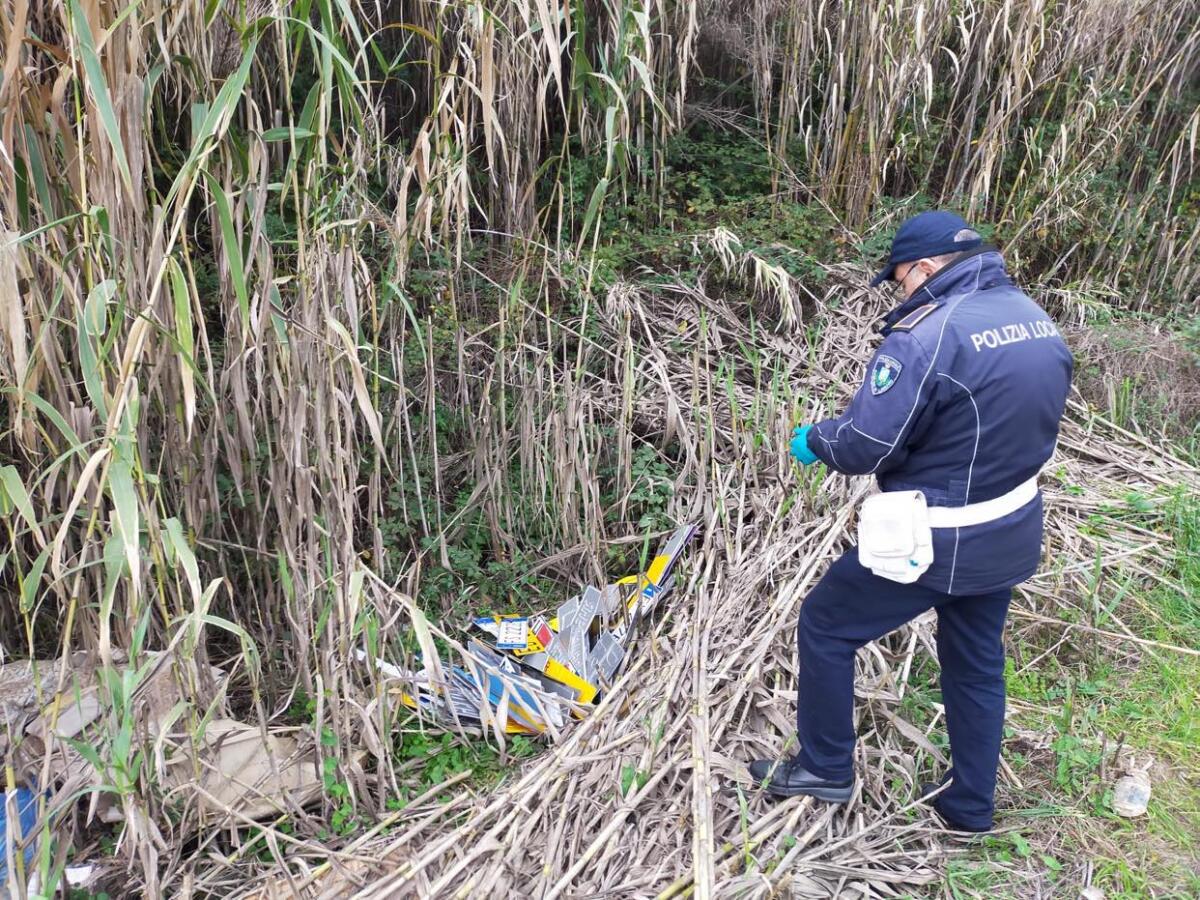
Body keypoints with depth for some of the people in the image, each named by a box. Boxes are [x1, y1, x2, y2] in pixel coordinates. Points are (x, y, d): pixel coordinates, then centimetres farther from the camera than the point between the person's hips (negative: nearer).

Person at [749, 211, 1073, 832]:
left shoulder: (928, 333, -24)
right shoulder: (1036, 320, 2)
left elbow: (865, 447, -23)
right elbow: (1016, 424, 12)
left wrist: (813, 440, -4)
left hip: (933, 545, -8)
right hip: (1010, 535, 8)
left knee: (823, 625, 11)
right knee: (977, 664, 23)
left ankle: (825, 768, 26)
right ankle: (970, 805, 40)